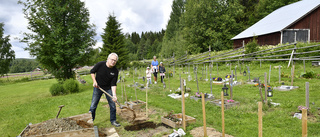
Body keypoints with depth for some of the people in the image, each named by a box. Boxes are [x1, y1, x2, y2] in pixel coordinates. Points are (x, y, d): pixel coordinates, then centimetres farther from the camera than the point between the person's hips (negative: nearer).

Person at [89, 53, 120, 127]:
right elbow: (92, 71, -1)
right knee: (93, 105, 1)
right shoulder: (100, 64, -19)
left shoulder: (115, 71, -16)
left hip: (108, 88, 1)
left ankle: (113, 121, 19)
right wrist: (94, 81, -12)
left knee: (113, 105, 2)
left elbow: (113, 84, -15)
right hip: (98, 87, -1)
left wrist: (114, 95, -26)